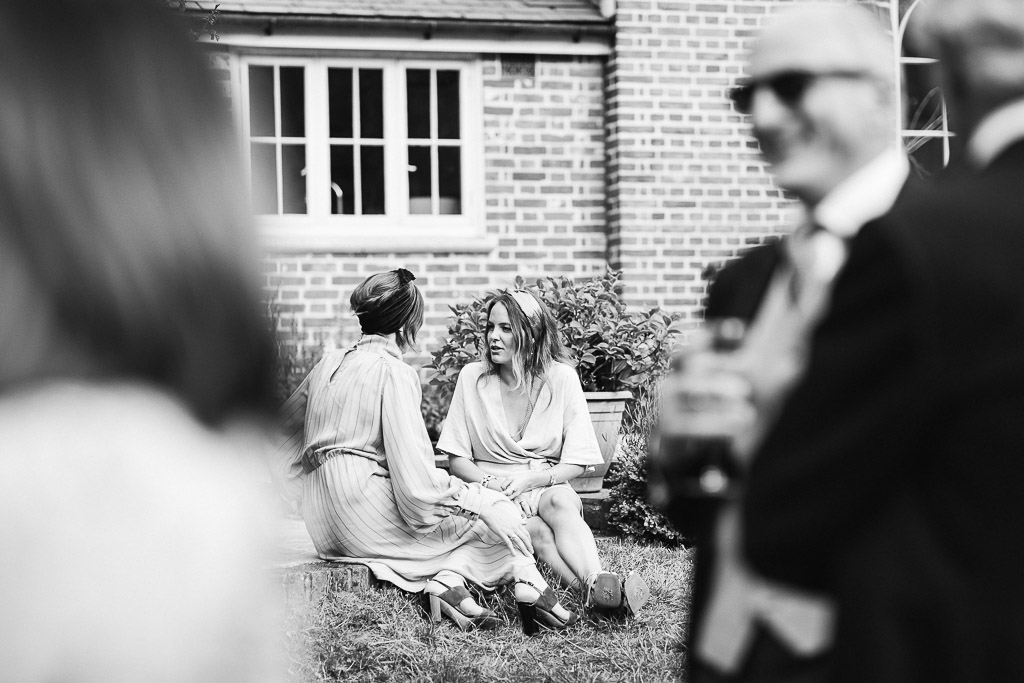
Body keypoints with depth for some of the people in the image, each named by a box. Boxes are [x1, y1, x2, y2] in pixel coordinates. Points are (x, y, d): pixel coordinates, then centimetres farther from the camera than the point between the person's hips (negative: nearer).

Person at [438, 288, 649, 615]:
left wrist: (528, 481, -18)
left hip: (548, 485, 0)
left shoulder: (561, 377, -1)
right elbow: (456, 460, 2)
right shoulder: (472, 377, 0)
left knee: (560, 501, -36)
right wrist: (492, 484, -17)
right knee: (537, 531, -33)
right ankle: (596, 589, -54)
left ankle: (597, 585, -56)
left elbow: (576, 463, -2)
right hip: (490, 488, 0)